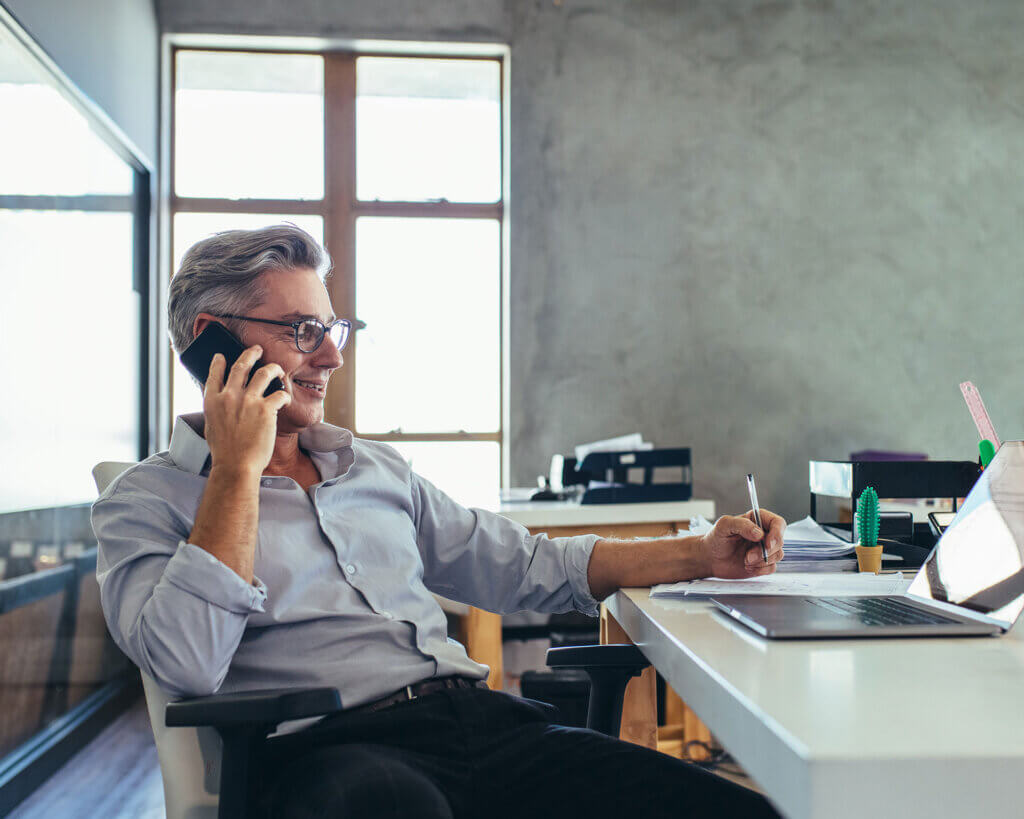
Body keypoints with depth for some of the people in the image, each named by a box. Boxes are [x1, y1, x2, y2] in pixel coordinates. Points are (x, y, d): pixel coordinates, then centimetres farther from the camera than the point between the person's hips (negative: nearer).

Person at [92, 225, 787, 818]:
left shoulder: (380, 470, 25)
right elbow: (187, 665, -11)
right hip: (333, 750, -5)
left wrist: (701, 556, 15)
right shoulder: (145, 502, 7)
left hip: (486, 718, 5)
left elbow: (522, 566, 24)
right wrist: (238, 468, -6)